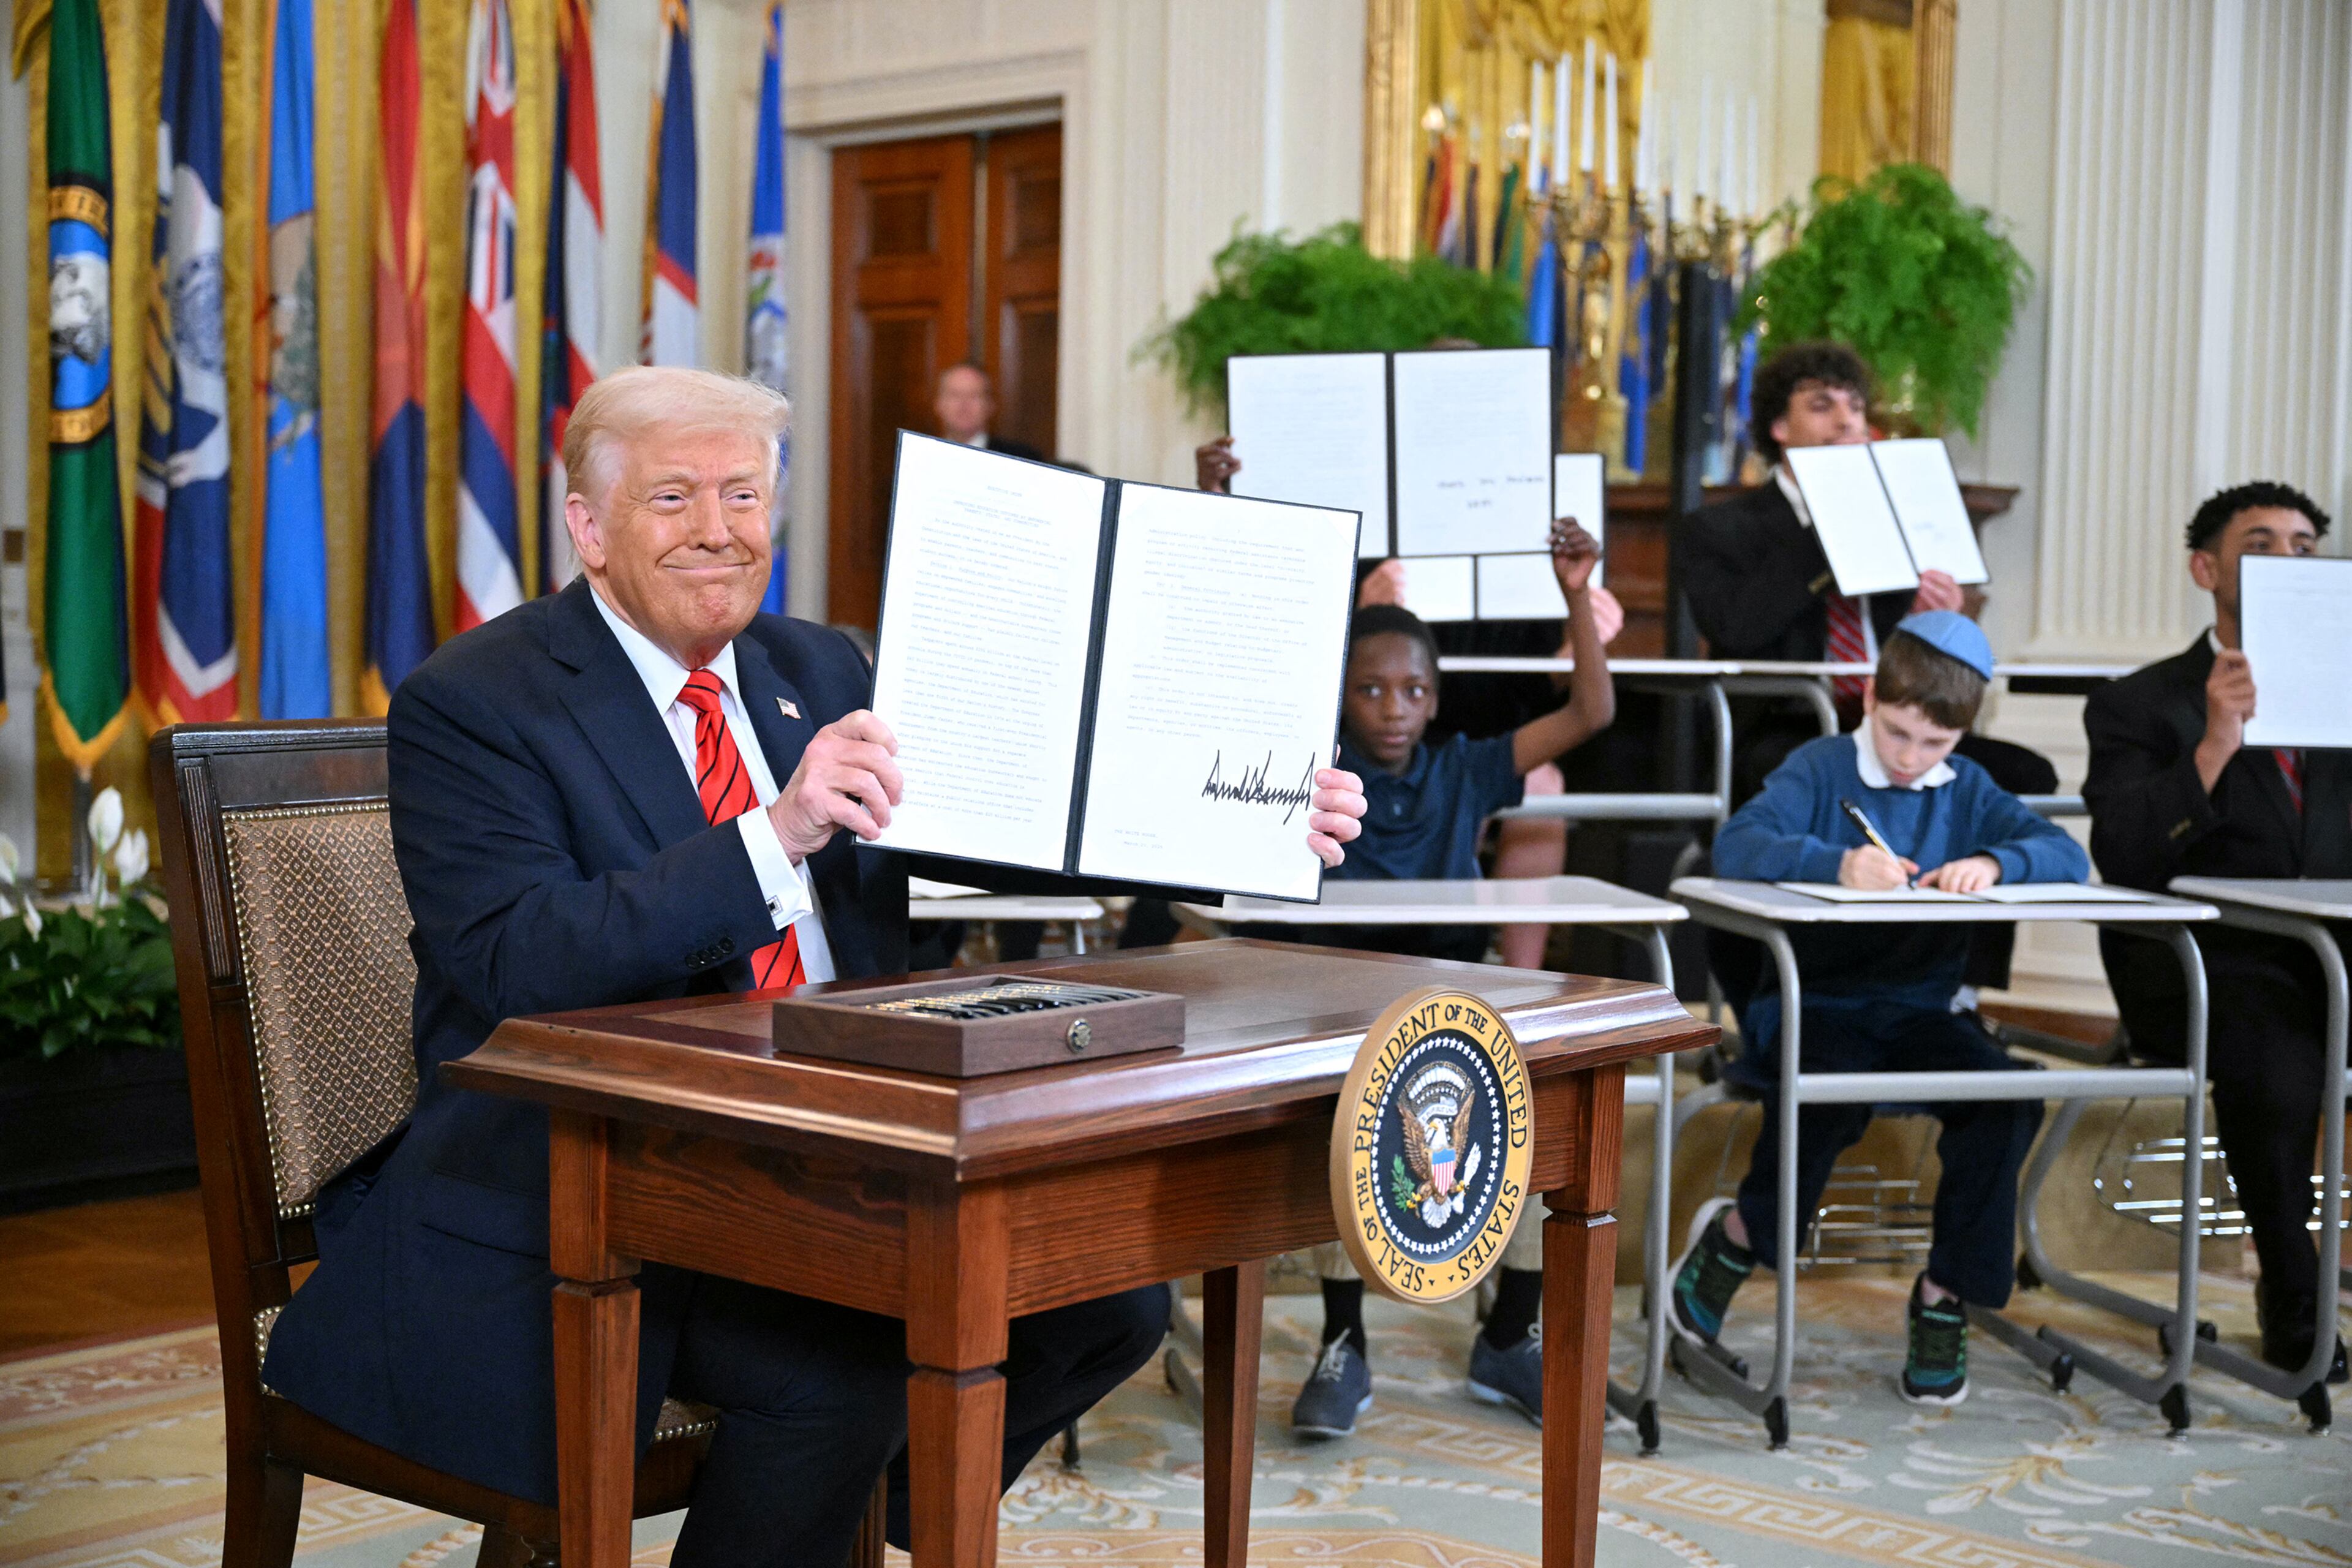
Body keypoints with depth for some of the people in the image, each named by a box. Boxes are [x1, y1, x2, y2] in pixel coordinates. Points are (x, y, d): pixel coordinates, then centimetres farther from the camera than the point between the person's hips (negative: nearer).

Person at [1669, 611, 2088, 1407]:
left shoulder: (1966, 790, 12)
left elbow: (2067, 856, 2)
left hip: (1918, 1008, 4)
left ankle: (1946, 1290, -4)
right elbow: (1737, 846, -17)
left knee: (2007, 1098, -23)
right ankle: (1740, 1234, -4)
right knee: (1831, 1098, -35)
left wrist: (1993, 862, -20)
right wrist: (1839, 862, -34)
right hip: (1813, 1002, -4)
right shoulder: (1822, 767, -1)